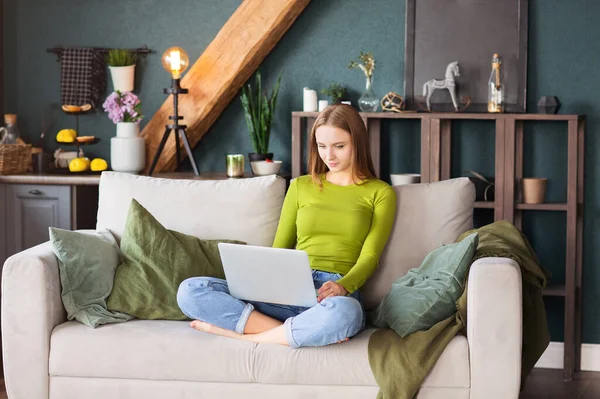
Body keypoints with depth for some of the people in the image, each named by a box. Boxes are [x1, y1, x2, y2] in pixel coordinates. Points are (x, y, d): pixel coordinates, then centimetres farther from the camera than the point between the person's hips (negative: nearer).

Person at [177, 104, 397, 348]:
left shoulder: (380, 193, 10)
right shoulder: (300, 187, 21)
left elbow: (369, 257, 1)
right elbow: (279, 249, 18)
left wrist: (343, 285, -20)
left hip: (334, 295, -4)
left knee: (343, 312, -45)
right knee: (190, 291, -20)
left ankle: (246, 335, -24)